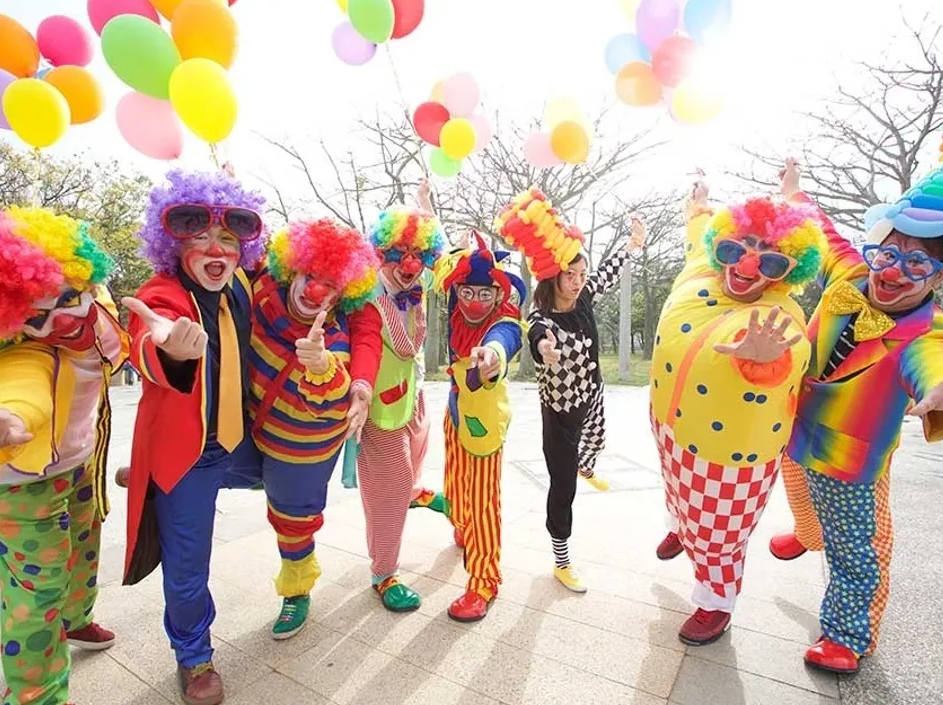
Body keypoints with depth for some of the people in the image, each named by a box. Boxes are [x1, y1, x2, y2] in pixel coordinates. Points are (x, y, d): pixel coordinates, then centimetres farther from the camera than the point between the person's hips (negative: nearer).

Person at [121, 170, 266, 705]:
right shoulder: (164, 295, -25)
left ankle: (144, 478, 59)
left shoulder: (240, 285, -5)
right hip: (184, 453, -7)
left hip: (235, 441, 7)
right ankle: (194, 658, 35)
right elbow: (149, 356, -47)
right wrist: (170, 349, -70)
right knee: (188, 569, 4)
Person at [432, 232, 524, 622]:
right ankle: (465, 531, 55)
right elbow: (443, 267, 9)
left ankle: (484, 583, 19)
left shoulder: (504, 324, -28)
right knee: (456, 484, 25)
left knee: (482, 500, 2)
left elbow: (502, 338, -54)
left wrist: (492, 355, -75)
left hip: (483, 420, -7)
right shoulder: (460, 311, -10)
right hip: (456, 412, 7)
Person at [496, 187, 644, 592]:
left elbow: (609, 274, 8)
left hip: (591, 395, 8)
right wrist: (547, 352, -81)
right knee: (563, 487, 4)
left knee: (596, 441, 38)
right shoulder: (541, 322, -33)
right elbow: (547, 344, -58)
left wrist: (633, 243, 20)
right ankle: (562, 563, 25)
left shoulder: (583, 297, -13)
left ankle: (586, 469, 77)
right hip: (561, 411, -8)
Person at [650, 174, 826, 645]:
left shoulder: (778, 317, -26)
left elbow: (792, 354, -50)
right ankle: (680, 528, 65)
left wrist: (766, 358, -74)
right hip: (672, 425, 6)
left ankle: (716, 603, 40)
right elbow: (700, 231, 12)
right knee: (680, 493, 33)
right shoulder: (699, 273, -11)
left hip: (729, 442, -5)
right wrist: (699, 207, 33)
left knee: (719, 529, 15)